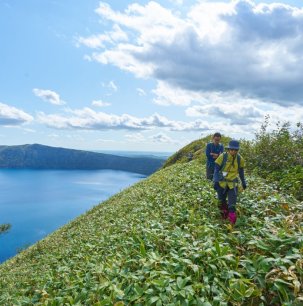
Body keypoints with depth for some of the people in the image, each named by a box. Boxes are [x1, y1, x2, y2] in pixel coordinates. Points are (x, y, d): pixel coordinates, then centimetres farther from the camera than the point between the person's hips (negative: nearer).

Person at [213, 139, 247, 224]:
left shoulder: (240, 159, -4)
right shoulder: (222, 157, -13)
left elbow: (241, 171, 11)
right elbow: (216, 169, -9)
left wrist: (243, 182, 18)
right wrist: (215, 181, -16)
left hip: (233, 183, 0)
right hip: (222, 183, 0)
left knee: (232, 204, -5)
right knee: (221, 201, 14)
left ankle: (232, 222, 0)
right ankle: (224, 216, 38)